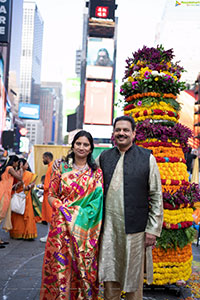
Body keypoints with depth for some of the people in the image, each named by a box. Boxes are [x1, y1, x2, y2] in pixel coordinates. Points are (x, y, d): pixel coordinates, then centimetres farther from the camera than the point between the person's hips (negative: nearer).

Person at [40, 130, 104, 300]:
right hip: (62, 224, 0)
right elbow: (51, 195, 6)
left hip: (86, 228, 0)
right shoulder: (62, 168, 6)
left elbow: (99, 199, 3)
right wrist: (64, 210, -10)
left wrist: (84, 215, -11)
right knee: (59, 265, 1)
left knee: (84, 265, 5)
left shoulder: (96, 173, 5)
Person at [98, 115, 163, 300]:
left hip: (135, 229, -2)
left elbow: (157, 197, -1)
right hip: (108, 228, 3)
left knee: (134, 277, 8)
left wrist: (153, 229, -5)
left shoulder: (147, 158, 0)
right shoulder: (103, 157, 8)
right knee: (110, 277, 10)